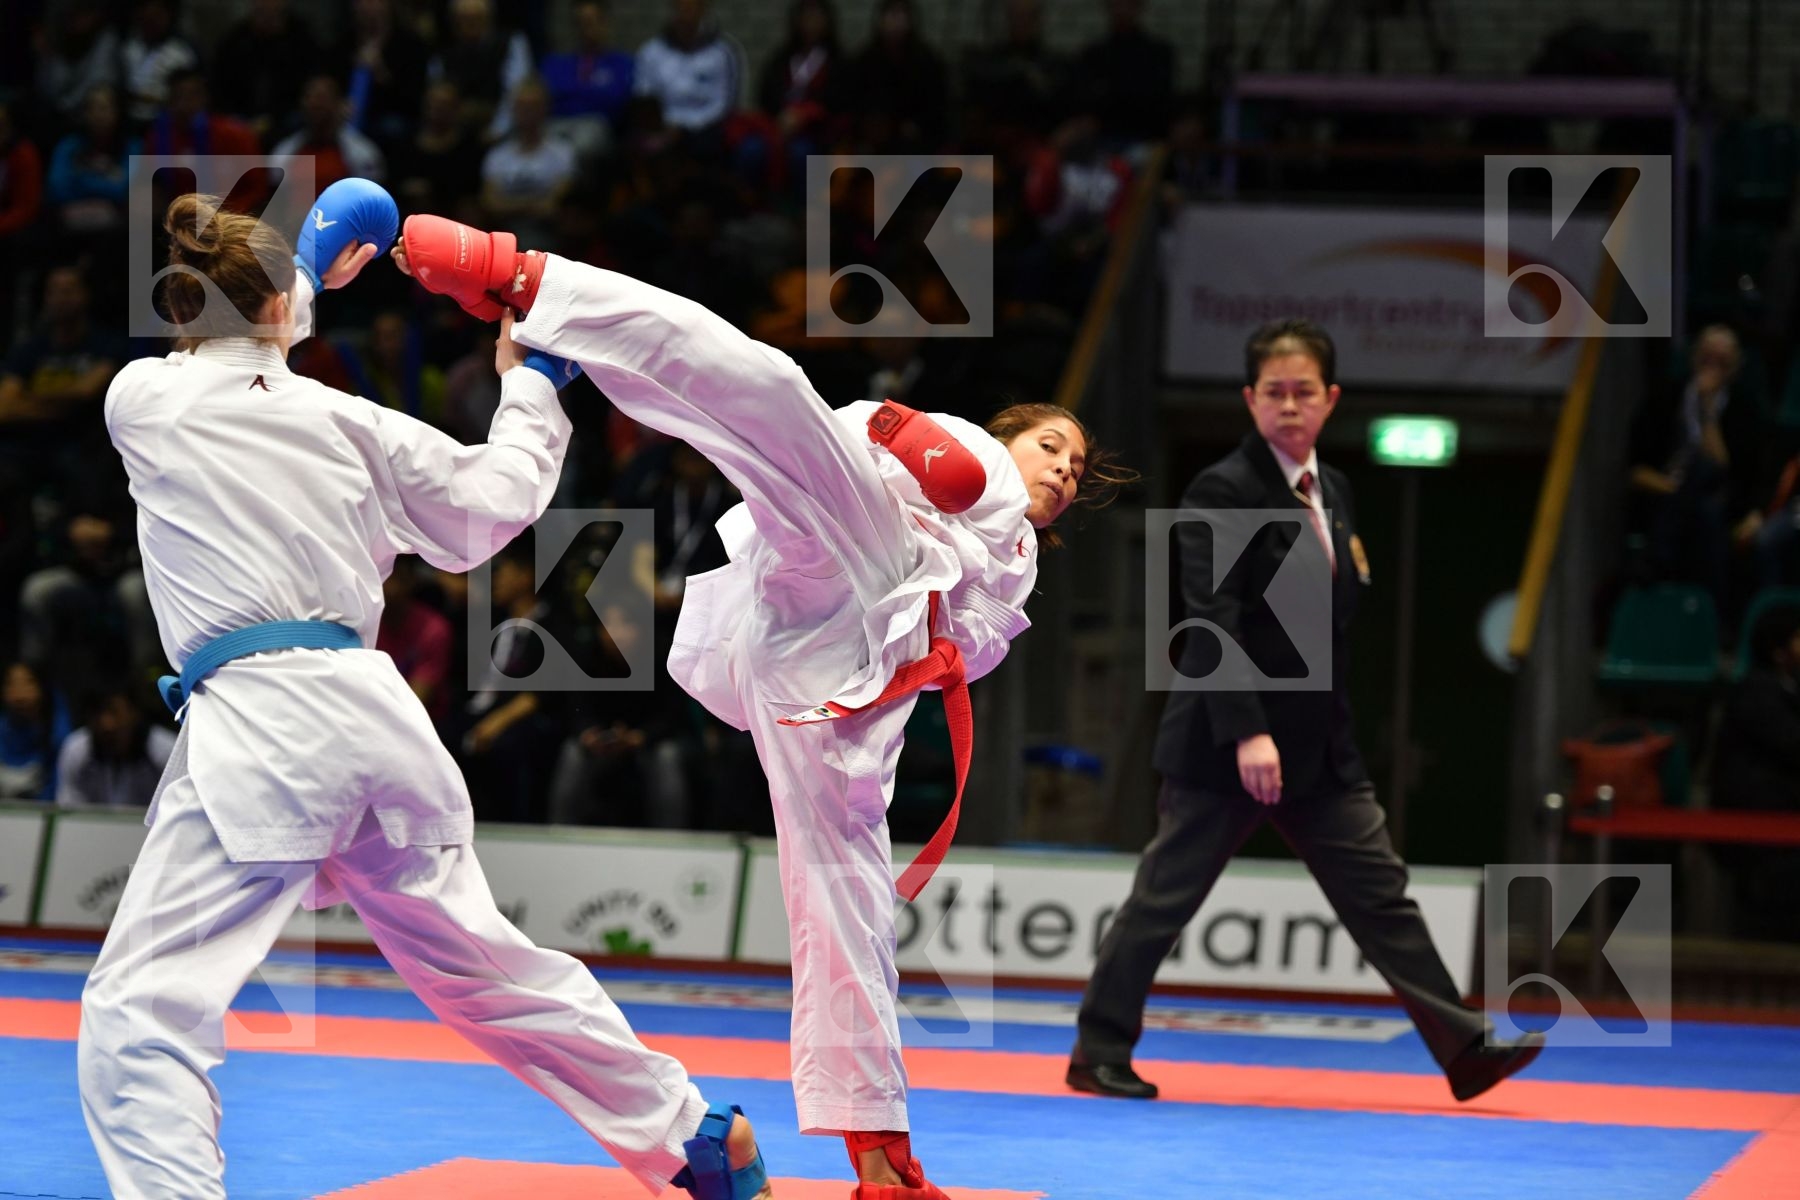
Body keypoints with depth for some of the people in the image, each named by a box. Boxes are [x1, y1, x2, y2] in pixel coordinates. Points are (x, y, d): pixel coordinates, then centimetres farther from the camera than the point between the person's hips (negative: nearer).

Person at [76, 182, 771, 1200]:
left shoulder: (142, 400, 2)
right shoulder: (343, 418, 10)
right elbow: (487, 507, 21)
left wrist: (304, 280, 39)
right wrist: (531, 387, 37)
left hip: (256, 726, -6)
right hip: (373, 711, 6)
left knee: (140, 1011, -8)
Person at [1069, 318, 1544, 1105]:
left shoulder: (1333, 492, 12)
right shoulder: (1223, 492, -13)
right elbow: (1213, 620, -20)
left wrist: (1336, 727, 16)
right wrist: (1246, 733, -27)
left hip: (1320, 743, 7)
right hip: (1225, 738, -7)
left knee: (1380, 892, 6)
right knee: (1165, 897, 1)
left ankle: (1463, 1048, 7)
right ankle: (1099, 1051, 13)